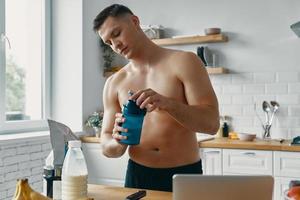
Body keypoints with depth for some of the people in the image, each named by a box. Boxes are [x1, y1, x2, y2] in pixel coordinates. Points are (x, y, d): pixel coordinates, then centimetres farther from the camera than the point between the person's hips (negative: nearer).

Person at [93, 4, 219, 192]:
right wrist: (118, 143, -20)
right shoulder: (114, 84, 2)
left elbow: (212, 123, -15)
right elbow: (106, 145, 3)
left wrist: (167, 103, -30)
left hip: (184, 175, -3)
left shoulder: (184, 62, -7)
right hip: (137, 175, 3)